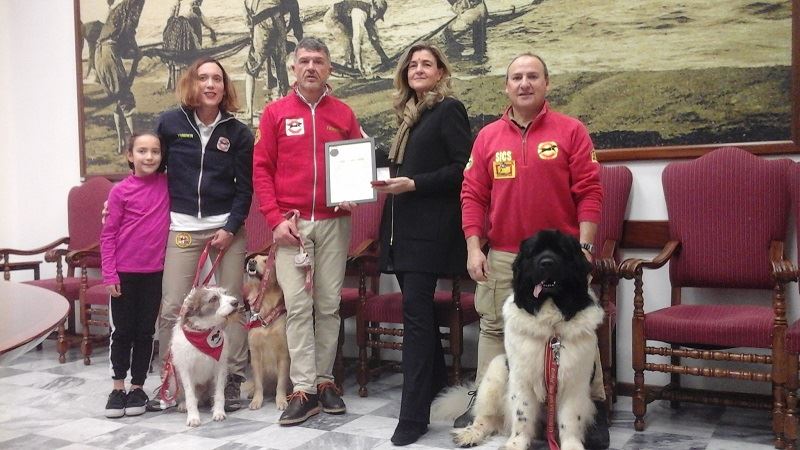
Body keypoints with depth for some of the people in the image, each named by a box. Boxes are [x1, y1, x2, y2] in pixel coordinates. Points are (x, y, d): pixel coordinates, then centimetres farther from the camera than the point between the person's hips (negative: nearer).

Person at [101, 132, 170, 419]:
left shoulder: (167, 184, 1)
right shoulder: (120, 191, -5)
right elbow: (108, 235, -4)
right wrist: (109, 274, -8)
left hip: (155, 272, 2)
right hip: (124, 272, -2)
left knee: (145, 331, 9)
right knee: (122, 331, 7)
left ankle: (138, 387, 21)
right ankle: (118, 388, 20)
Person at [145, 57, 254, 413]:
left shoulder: (238, 133, 2)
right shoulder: (170, 123, 2)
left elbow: (245, 188, 1)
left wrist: (230, 227, -9)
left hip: (227, 226, 0)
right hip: (182, 226, 0)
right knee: (172, 307, -1)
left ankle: (233, 379, 12)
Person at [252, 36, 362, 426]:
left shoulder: (343, 113, 8)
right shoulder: (275, 112, 5)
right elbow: (261, 169, 2)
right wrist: (276, 219, -7)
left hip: (334, 222, 1)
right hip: (291, 223, -1)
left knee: (329, 305, 5)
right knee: (297, 306, -3)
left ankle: (324, 379, 16)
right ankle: (304, 390, 1)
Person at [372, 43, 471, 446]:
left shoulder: (449, 109, -4)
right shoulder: (409, 115, 19)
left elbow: (463, 167, -13)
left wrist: (413, 184, -17)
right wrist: (392, 182, 6)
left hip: (430, 228, -8)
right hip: (403, 226, 8)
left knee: (416, 309, -11)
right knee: (418, 307, 12)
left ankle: (414, 414, -8)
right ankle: (435, 383, 26)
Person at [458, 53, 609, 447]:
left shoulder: (571, 131, 0)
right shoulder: (487, 137, 7)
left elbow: (589, 192, -3)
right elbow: (473, 195, 6)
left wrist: (584, 247, -9)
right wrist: (473, 248, -1)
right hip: (502, 256, 3)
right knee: (494, 328, 9)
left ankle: (594, 408, 16)